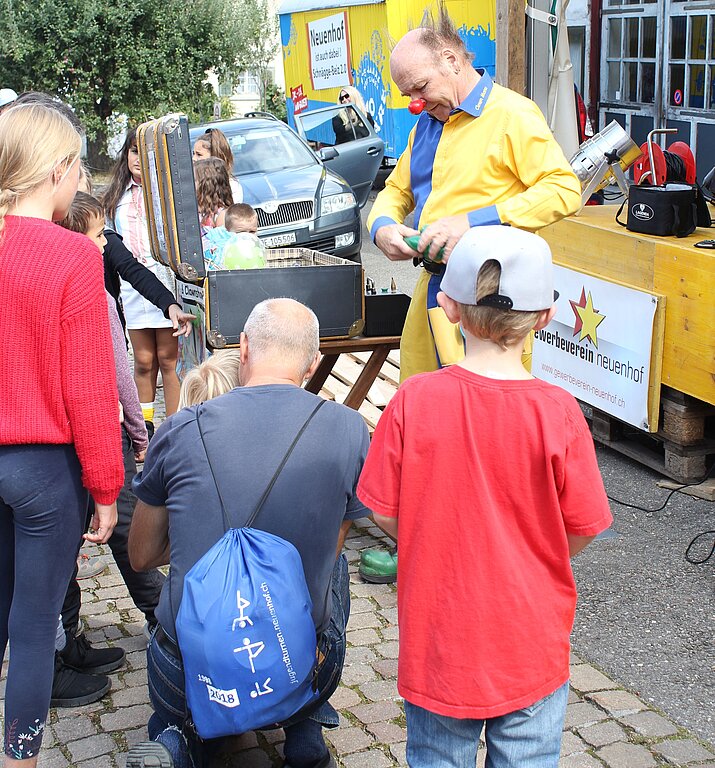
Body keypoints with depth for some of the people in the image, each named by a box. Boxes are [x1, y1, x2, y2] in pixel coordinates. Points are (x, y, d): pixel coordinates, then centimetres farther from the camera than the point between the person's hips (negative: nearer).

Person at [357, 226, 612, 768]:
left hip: (439, 636, 1)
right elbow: (581, 532, -9)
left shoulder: (414, 400, -16)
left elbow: (385, 513, -8)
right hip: (531, 641, -1)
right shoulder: (557, 412, -18)